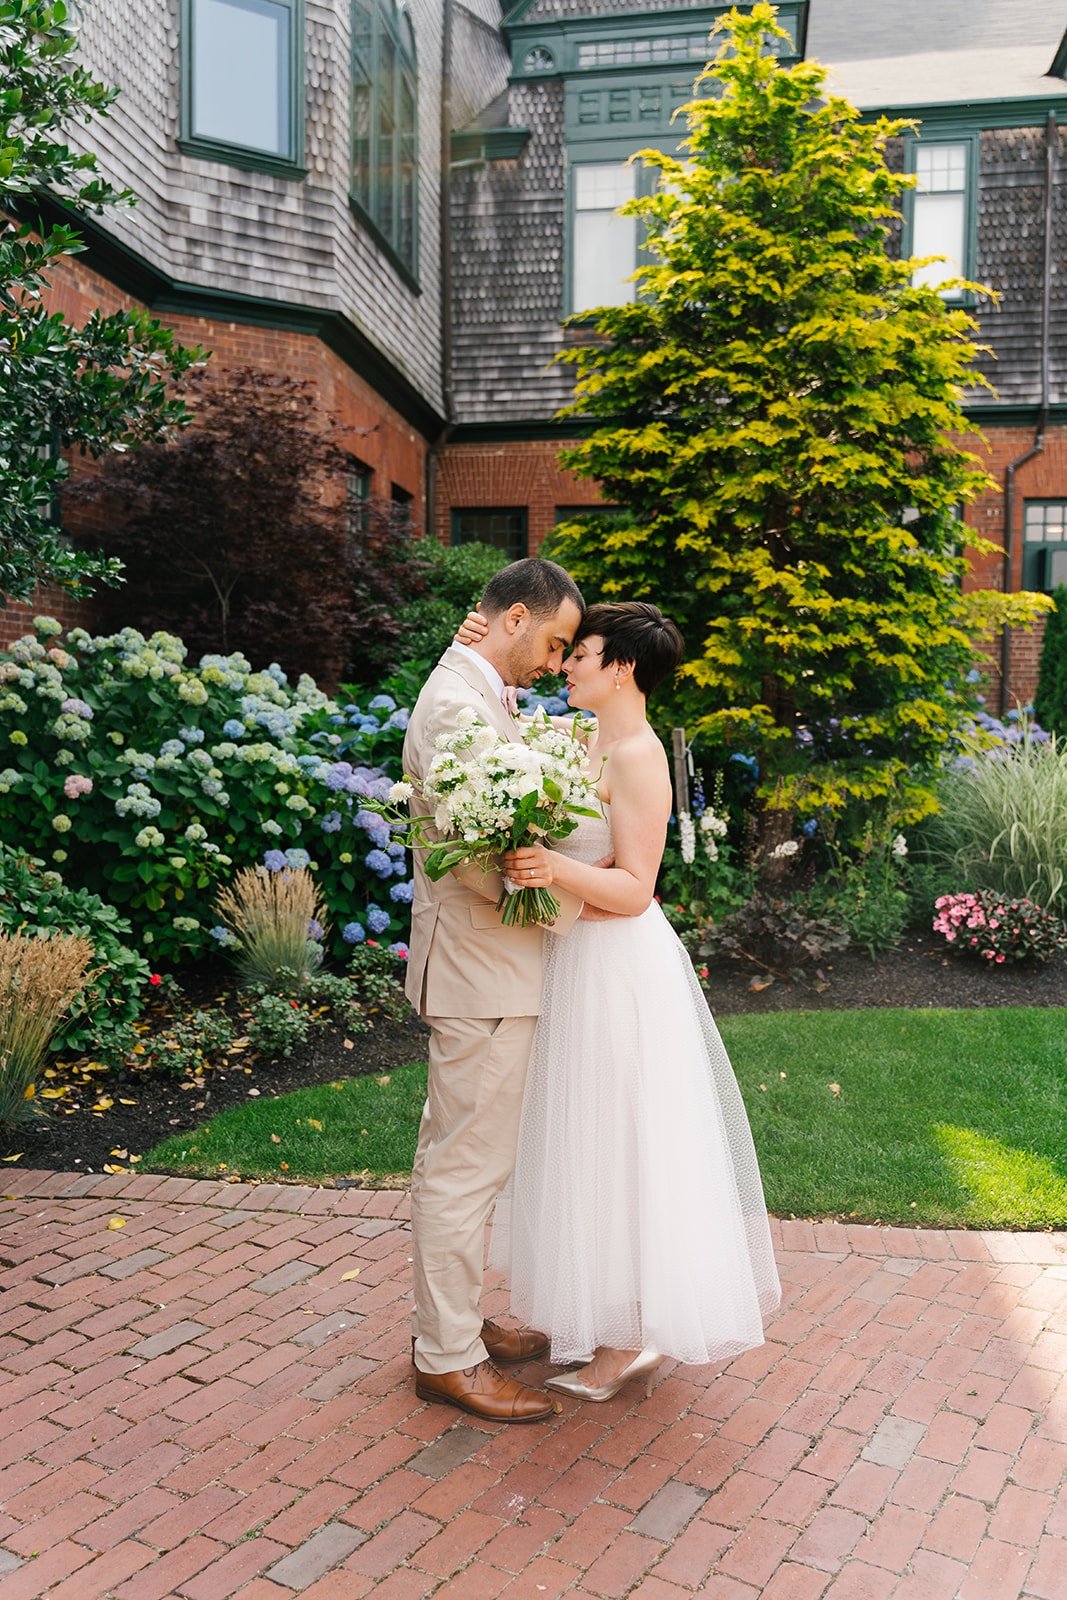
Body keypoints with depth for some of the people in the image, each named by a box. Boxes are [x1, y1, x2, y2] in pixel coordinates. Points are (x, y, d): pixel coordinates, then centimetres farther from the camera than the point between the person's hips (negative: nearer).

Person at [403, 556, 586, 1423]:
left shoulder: (476, 695, 14)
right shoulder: (459, 704, -19)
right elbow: (474, 858, -24)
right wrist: (573, 901, -13)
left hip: (485, 964, 11)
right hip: (482, 969, -11)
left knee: (459, 1156, 19)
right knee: (466, 1165, 1)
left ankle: (455, 1321, 34)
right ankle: (448, 1356, 16)